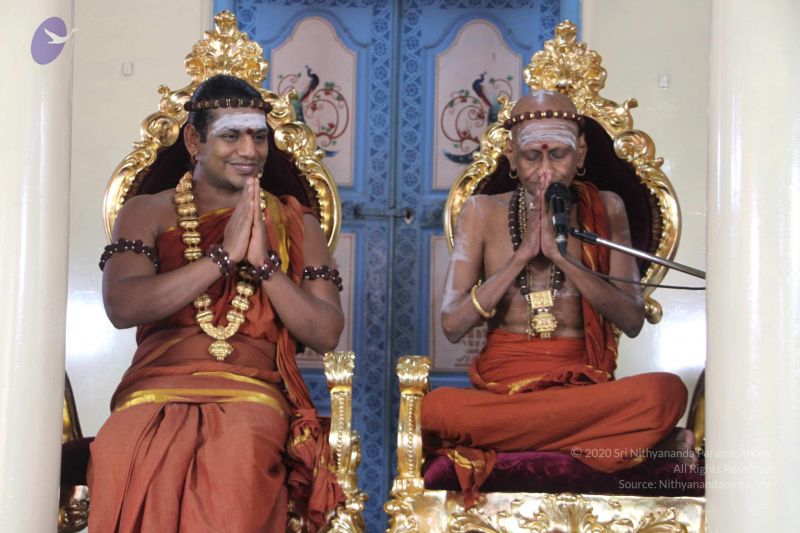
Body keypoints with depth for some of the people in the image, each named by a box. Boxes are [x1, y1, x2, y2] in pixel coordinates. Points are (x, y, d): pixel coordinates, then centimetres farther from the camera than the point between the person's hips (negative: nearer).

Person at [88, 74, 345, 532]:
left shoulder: (296, 224, 18)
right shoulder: (147, 212, 14)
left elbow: (326, 335, 6)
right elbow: (122, 306, -6)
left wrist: (264, 262, -6)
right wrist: (224, 255, -9)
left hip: (253, 393, 0)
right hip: (157, 390, 0)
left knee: (236, 458, -37)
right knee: (125, 460, -36)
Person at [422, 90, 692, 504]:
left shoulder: (605, 209, 8)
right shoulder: (482, 212, 7)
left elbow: (632, 320, -2)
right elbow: (453, 325, -2)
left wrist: (560, 253, -11)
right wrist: (522, 254, -9)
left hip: (581, 383, 1)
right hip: (500, 384, -1)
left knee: (667, 391, -34)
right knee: (436, 408, -36)